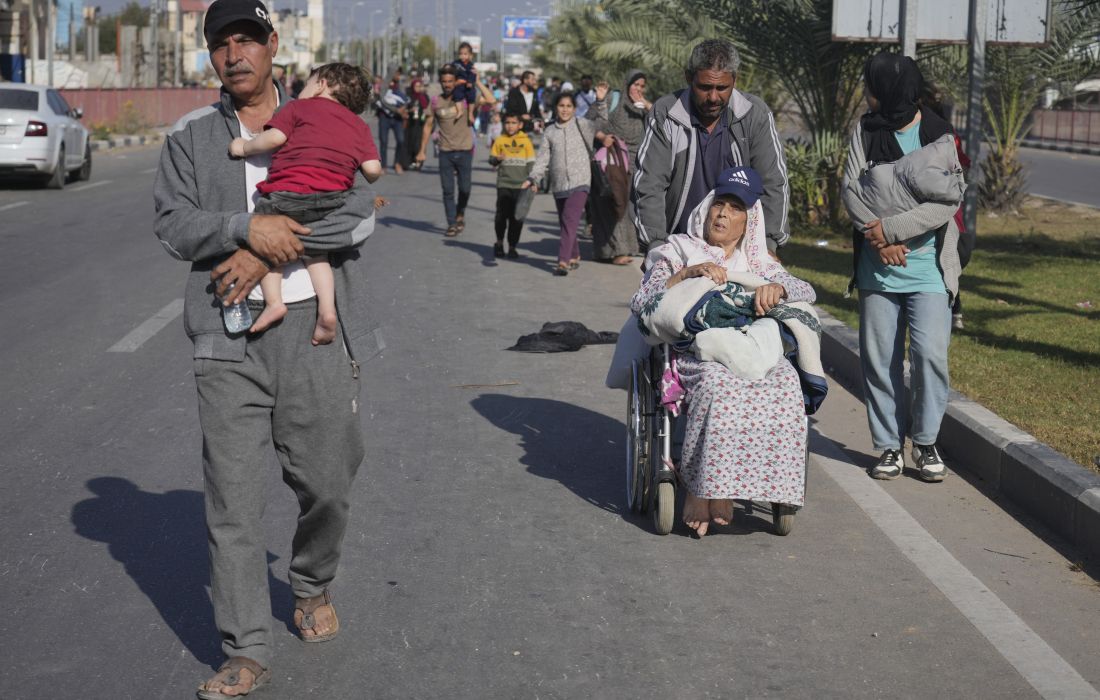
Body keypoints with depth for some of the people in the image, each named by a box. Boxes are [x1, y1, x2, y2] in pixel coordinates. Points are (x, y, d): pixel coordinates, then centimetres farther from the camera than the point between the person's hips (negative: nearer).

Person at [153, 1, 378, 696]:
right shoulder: (190, 136, 11)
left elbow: (359, 214, -6)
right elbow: (173, 223, 0)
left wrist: (266, 252, -14)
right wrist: (248, 228, -17)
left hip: (316, 329, 0)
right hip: (229, 341, 0)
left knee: (328, 485, 7)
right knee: (235, 502, -1)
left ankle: (314, 586, 37)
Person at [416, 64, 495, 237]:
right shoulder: (435, 102, 4)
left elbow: (490, 99, -14)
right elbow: (428, 126, 9)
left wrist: (477, 82, -11)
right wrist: (422, 151, 6)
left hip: (464, 151, -1)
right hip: (445, 152, 1)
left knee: (465, 188, 3)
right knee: (448, 190, 1)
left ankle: (460, 214, 30)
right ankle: (452, 224, 8)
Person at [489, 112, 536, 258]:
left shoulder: (526, 141, 4)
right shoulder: (500, 140, 3)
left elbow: (531, 163, 7)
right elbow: (491, 159, 7)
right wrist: (497, 159, -16)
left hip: (521, 185, 0)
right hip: (504, 184, 0)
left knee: (517, 218, 3)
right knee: (502, 215, -5)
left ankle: (512, 246, 14)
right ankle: (499, 242, 16)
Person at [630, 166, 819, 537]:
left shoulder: (760, 265, 26)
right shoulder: (677, 252, 19)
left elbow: (807, 291, 10)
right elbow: (639, 304, 5)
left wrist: (776, 288, -12)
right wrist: (686, 274, -8)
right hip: (694, 350, -3)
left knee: (785, 381, -32)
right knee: (716, 381, -39)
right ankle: (696, 483, -31)